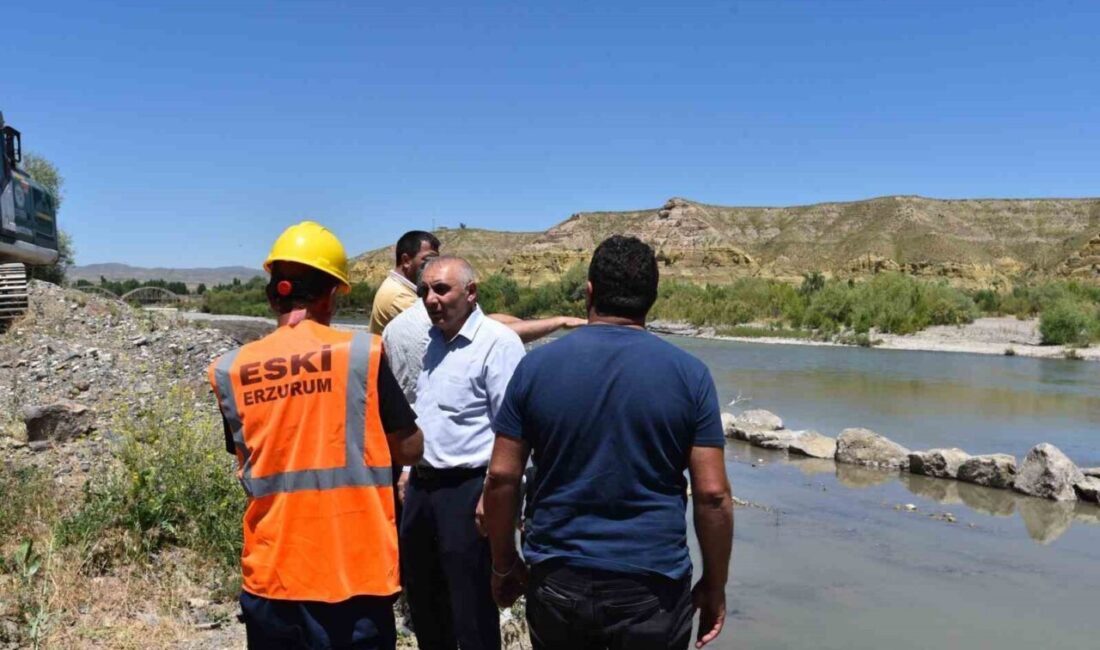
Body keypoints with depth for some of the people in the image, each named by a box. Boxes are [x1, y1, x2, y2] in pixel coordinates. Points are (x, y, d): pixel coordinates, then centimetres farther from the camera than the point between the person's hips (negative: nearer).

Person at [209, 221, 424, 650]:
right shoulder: (361, 352, -9)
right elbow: (411, 449, -1)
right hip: (351, 570, -3)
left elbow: (246, 466, 10)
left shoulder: (230, 370, 0)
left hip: (270, 571, 3)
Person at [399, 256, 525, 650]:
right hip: (422, 485, 8)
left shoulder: (498, 343, -17)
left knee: (472, 611, 4)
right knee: (423, 600, 22)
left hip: (466, 490, -8)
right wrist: (410, 473, 18)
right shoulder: (432, 339, 10)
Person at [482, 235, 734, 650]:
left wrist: (504, 566, 9)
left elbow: (501, 478, -3)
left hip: (557, 582, 1)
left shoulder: (536, 366, -4)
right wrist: (714, 586, 4)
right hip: (653, 587, -1)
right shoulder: (689, 374, -6)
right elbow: (712, 494, -8)